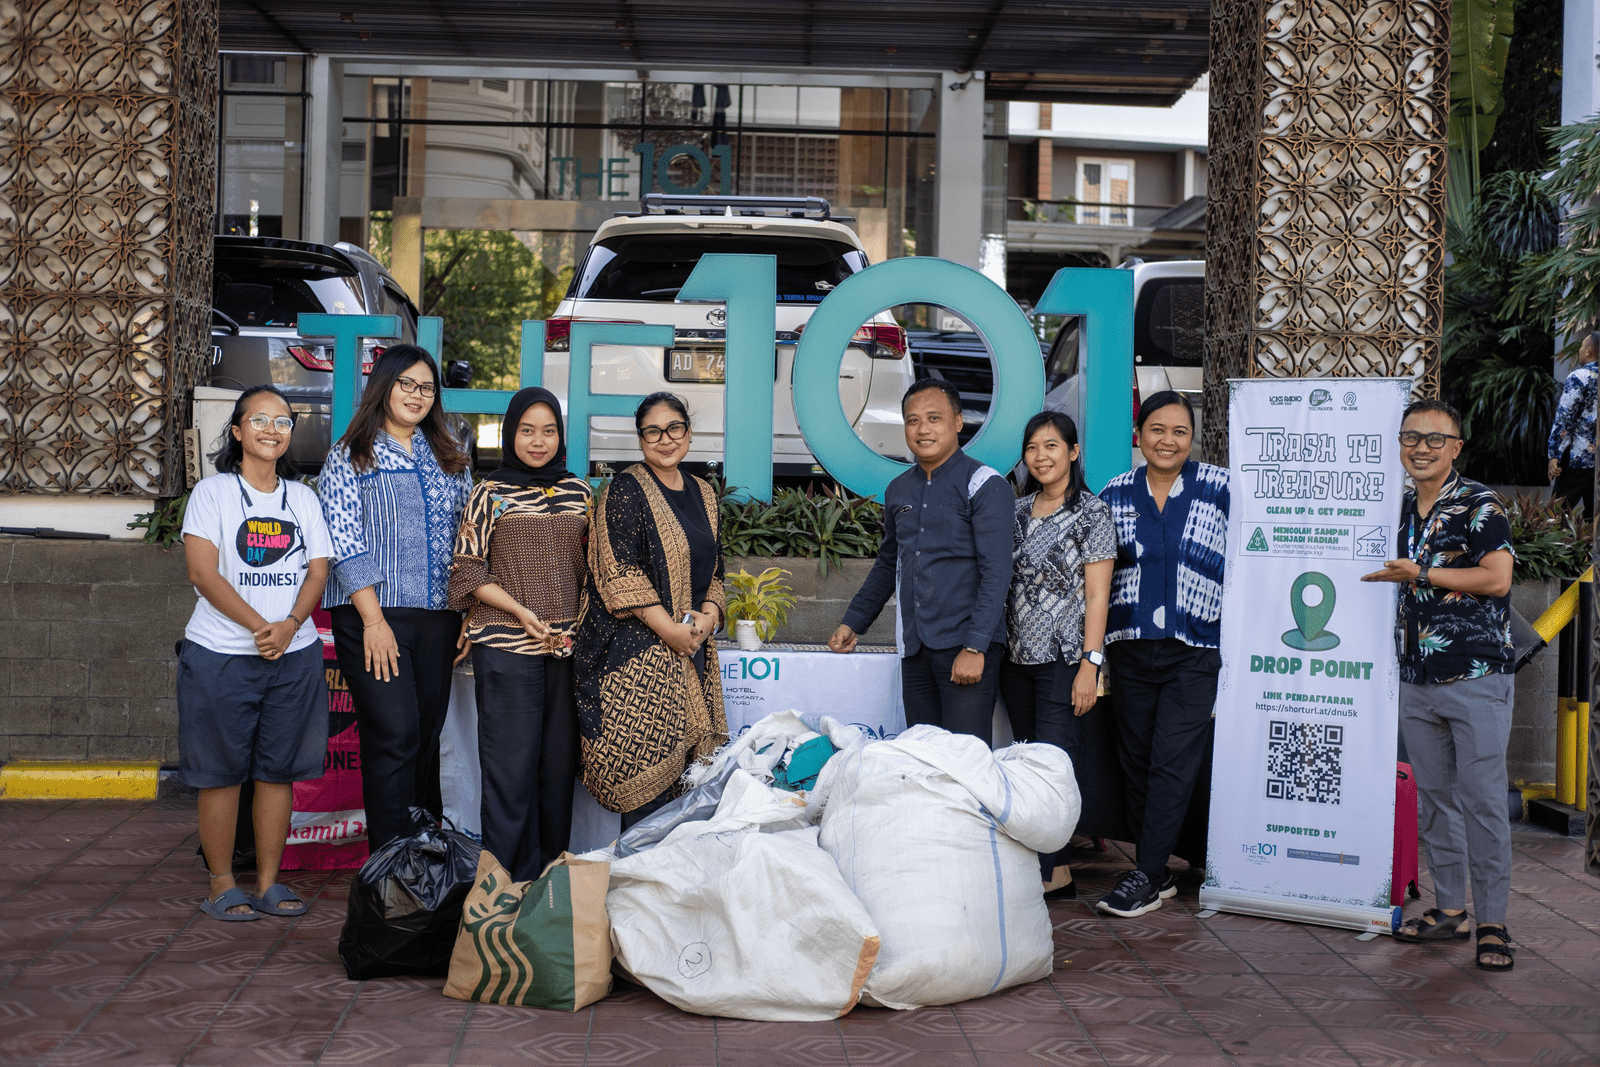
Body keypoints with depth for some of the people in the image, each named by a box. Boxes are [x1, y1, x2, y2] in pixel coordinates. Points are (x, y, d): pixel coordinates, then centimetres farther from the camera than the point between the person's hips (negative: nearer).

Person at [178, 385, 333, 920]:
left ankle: (269, 882, 14)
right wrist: (259, 626, -19)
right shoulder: (212, 492, 1)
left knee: (279, 769, 5)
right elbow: (204, 573, -9)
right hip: (221, 652, -3)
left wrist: (289, 626, -13)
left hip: (294, 654, 3)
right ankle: (222, 885, 10)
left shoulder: (302, 498, 13)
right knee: (221, 771, 1)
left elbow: (318, 571, 5)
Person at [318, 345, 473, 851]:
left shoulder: (449, 457, 17)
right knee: (394, 735, -9)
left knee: (428, 734, 7)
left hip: (438, 618, 4)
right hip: (374, 614, -4)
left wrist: (470, 614, 6)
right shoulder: (350, 456, 3)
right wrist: (373, 620, -14)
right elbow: (346, 543, -5)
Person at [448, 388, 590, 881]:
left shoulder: (578, 491, 13)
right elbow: (469, 571, -1)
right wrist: (521, 611, -12)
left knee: (560, 762, 6)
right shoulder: (490, 494, 3)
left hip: (569, 645, 4)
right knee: (511, 765, -4)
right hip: (506, 648, -4)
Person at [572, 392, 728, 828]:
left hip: (692, 646, 6)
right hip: (637, 646, -6)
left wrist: (708, 614, -1)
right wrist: (669, 629, -16)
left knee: (684, 756, 3)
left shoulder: (703, 495, 17)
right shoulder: (626, 491, -4)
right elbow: (619, 572, -12)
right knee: (645, 763, -11)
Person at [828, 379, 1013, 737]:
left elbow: (996, 572, -11)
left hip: (966, 644, -6)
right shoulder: (898, 490, 15)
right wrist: (853, 622, 23)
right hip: (914, 648, 6)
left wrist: (975, 647, -18)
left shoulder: (984, 485, -5)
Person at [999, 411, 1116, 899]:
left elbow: (1097, 594, -9)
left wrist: (1090, 663, -15)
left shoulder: (1092, 512, -5)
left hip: (1063, 658, -6)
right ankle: (1058, 872, 15)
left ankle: (1049, 873, -4)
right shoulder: (1018, 512, 12)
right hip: (1017, 657, 6)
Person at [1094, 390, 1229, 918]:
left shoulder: (1219, 488, -1)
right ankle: (1158, 871, 19)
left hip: (1194, 651, -3)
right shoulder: (1115, 494, 7)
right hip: (1130, 649, 3)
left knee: (1173, 764, -8)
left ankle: (1147, 876, -3)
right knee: (1135, 761, 8)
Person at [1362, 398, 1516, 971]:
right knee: (1433, 796, 10)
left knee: (1482, 798, -5)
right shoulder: (1399, 509, 13)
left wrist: (1423, 573, -12)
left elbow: (1496, 579, -16)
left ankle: (1492, 922, 2)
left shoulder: (1480, 505, -6)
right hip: (1416, 678, 6)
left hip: (1476, 676, -6)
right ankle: (1448, 909, 20)